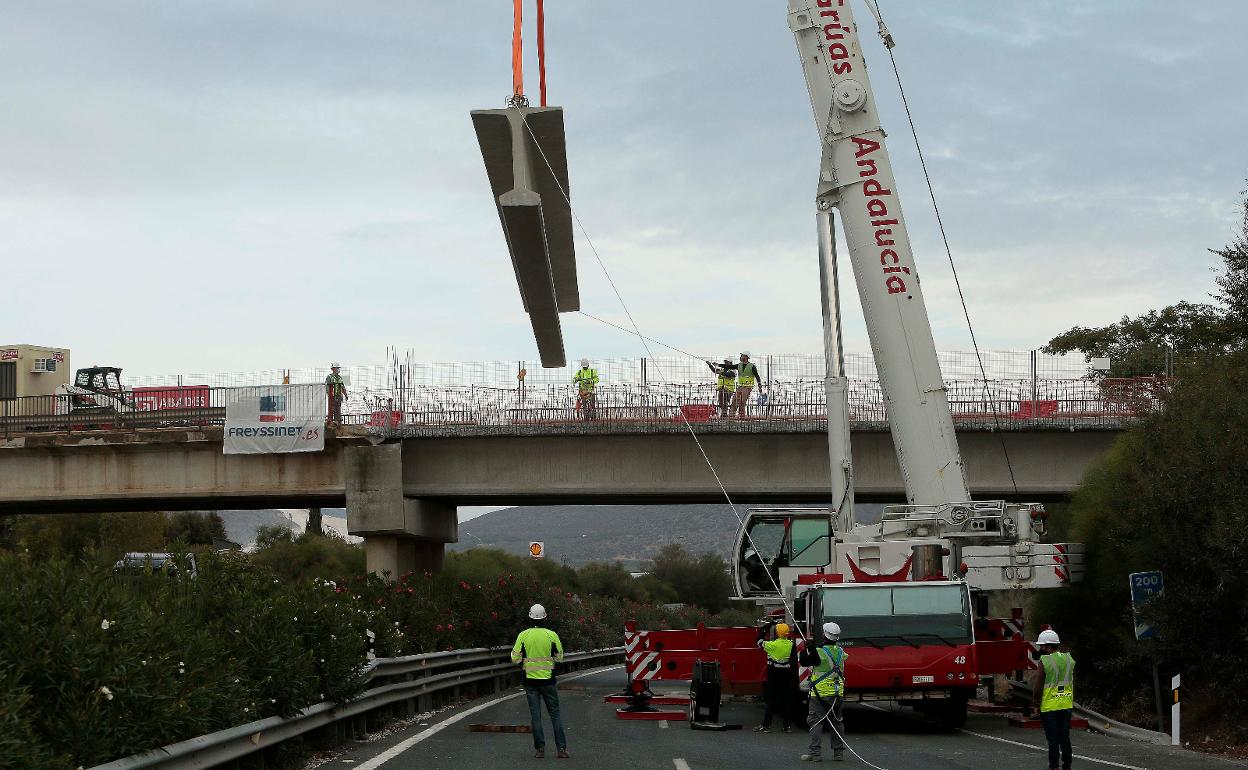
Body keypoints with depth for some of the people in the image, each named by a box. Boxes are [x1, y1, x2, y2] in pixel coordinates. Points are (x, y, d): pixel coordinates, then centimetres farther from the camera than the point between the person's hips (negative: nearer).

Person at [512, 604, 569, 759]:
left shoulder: (523, 635, -6)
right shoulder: (551, 635, -7)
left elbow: (516, 658, -5)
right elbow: (560, 657, 2)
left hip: (530, 680, 0)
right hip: (548, 680, 0)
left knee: (535, 715, 6)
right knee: (555, 713, 6)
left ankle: (540, 748, 4)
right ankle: (561, 748, 2)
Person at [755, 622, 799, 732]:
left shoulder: (772, 645, -16)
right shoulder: (791, 645, -4)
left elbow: (760, 642, 1)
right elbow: (794, 662, -2)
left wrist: (763, 629, 11)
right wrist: (795, 678, 4)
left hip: (774, 676, -3)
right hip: (787, 677, 3)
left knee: (771, 700, 1)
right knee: (787, 700, 8)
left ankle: (766, 725, 1)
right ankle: (788, 725, 11)